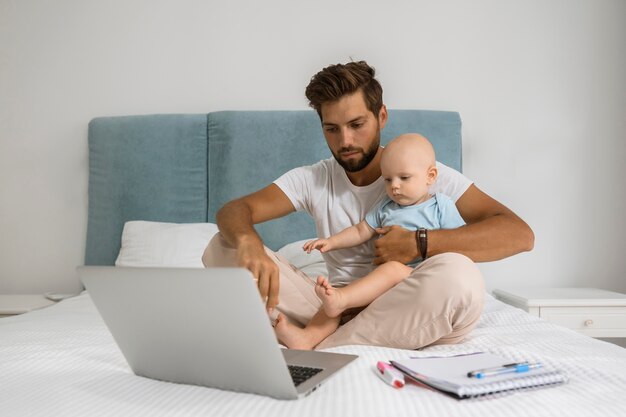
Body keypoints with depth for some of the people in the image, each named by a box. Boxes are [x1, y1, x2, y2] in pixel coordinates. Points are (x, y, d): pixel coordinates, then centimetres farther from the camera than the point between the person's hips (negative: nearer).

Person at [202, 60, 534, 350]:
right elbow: (233, 210, -3)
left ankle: (313, 344, -25)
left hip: (402, 320, -2)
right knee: (224, 247, -9)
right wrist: (248, 241, -28)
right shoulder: (313, 180, 8)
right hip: (335, 309, 2)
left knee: (459, 274, -35)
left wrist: (419, 243, -21)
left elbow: (519, 234, -12)